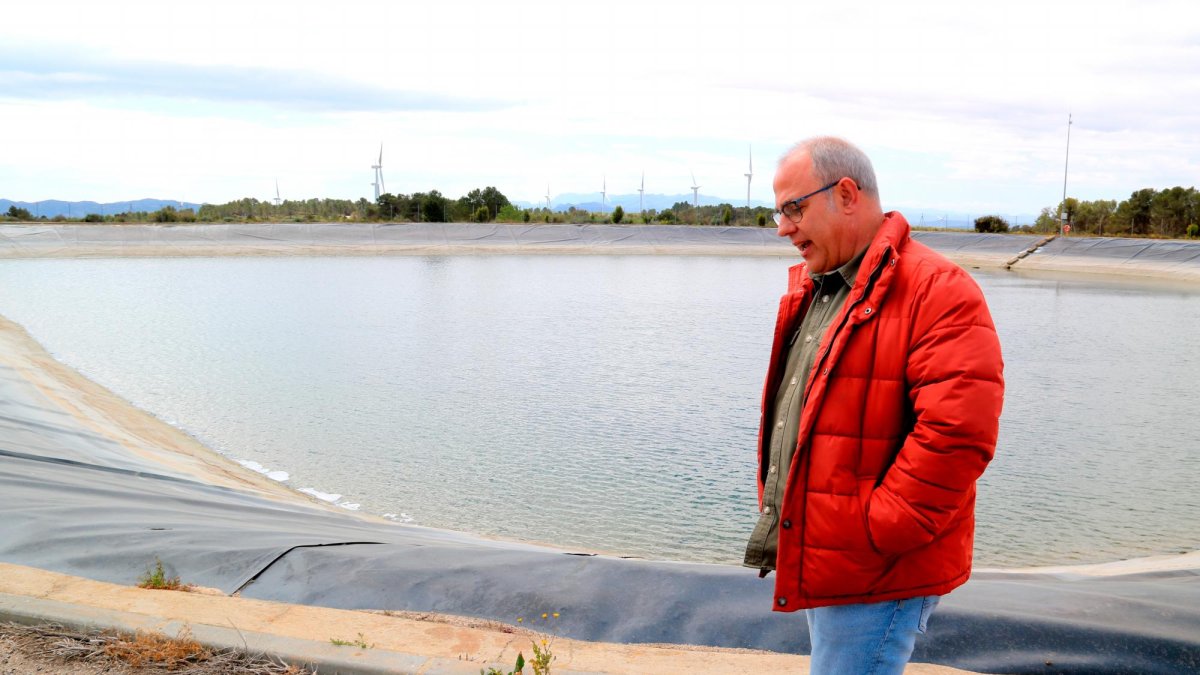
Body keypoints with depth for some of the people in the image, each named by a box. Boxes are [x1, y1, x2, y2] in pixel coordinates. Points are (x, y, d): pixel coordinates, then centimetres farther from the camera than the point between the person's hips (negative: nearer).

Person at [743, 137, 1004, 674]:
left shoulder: (938, 292, -16)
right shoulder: (809, 290, 12)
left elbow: (956, 436, -25)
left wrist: (870, 536, -21)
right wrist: (774, 509, 12)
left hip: (876, 574, -9)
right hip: (813, 558, 9)